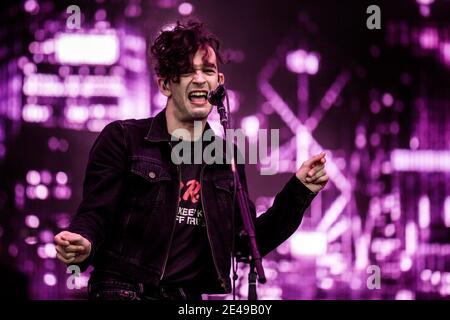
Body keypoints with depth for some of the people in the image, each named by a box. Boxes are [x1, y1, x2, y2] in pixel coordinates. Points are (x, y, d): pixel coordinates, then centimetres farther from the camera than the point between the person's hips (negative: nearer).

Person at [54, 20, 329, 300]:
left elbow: (247, 242, 14)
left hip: (189, 298, 5)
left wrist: (299, 192, 7)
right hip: (123, 291, -5)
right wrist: (82, 244, -27)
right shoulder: (122, 138, -1)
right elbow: (95, 215, -5)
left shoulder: (227, 158, 14)